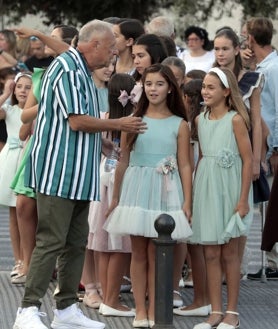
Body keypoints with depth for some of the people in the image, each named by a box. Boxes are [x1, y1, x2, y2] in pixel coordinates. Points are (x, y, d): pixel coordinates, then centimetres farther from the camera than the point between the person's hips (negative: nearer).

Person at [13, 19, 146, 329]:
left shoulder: (81, 71, 18)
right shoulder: (67, 68, -13)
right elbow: (76, 120, -19)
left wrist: (107, 144, 15)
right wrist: (118, 124, -7)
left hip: (78, 174, 10)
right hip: (58, 172, -10)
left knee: (76, 243, 11)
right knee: (51, 241, -11)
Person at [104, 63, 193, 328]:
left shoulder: (179, 125, 3)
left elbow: (184, 165, 2)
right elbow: (124, 161, 10)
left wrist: (187, 201, -5)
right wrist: (115, 197, 9)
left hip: (165, 191, -1)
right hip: (137, 188, 1)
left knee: (156, 254, 1)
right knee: (138, 253, 2)